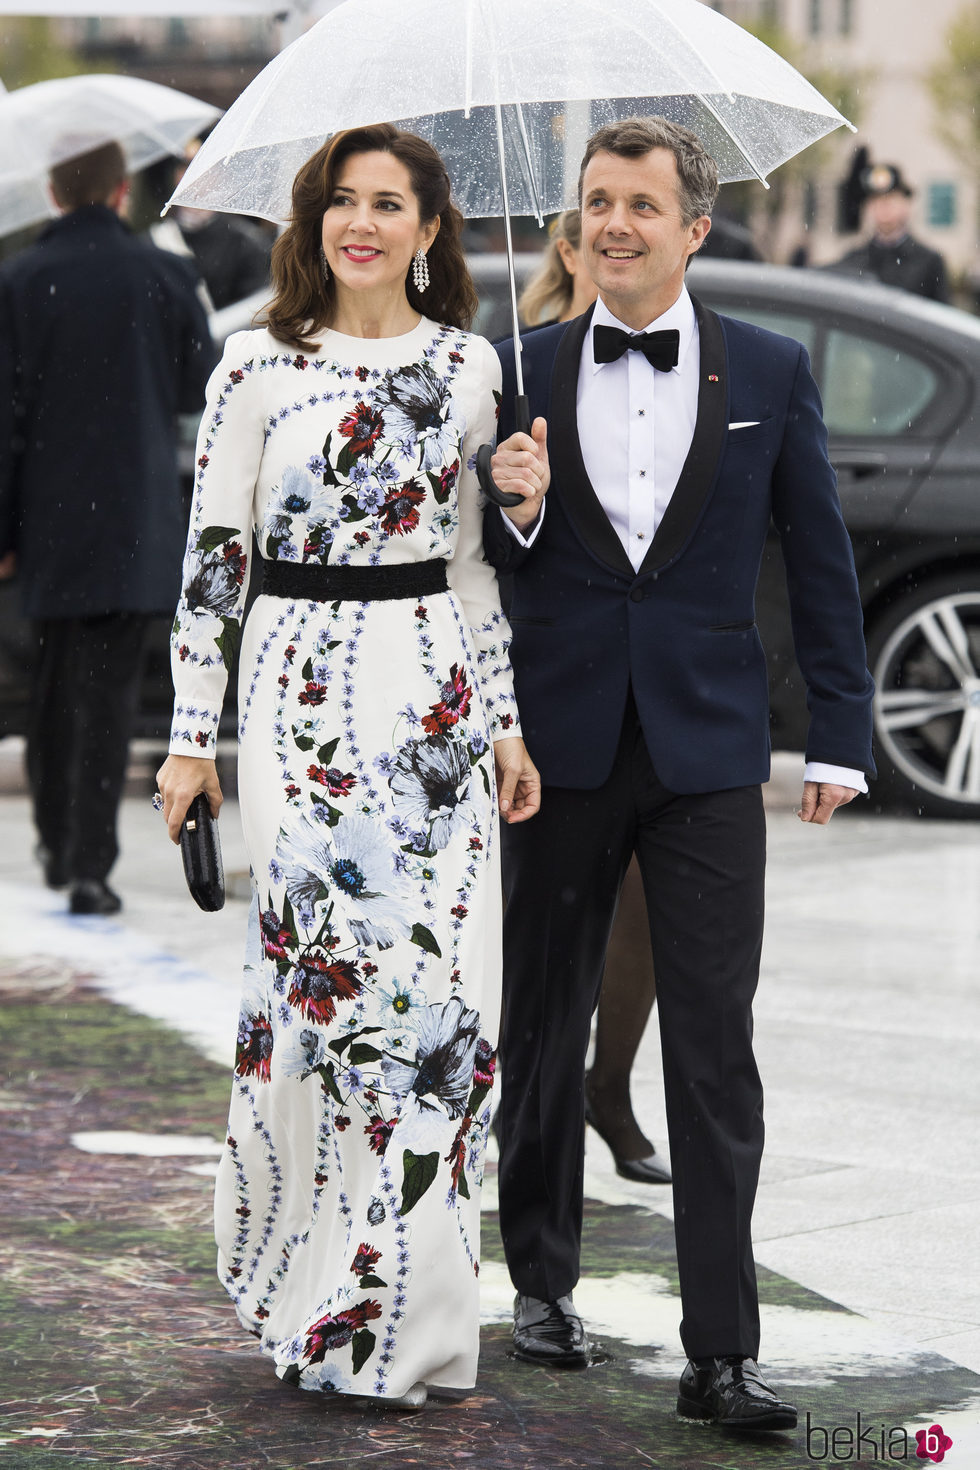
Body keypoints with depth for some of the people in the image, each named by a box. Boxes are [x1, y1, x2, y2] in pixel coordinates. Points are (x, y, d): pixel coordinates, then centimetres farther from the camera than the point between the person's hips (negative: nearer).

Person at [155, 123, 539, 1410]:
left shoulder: (470, 368, 8)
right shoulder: (261, 364, -1)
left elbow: (474, 557, 13)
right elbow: (211, 554, 1)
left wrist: (507, 722, 10)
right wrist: (193, 734, -2)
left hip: (437, 695, 3)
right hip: (304, 687, -3)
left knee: (443, 992, -1)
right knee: (336, 973, -8)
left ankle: (407, 1298, 11)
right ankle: (324, 1291, 6)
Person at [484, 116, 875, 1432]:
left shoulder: (770, 372, 2)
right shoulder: (527, 370, 2)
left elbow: (820, 562, 6)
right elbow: (488, 566, 6)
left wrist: (838, 734, 3)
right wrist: (515, 509, -16)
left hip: (707, 749, -1)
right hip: (561, 742, 1)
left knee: (715, 1051, -4)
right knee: (543, 1024, 12)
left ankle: (722, 1352, -3)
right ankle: (544, 1280, 30)